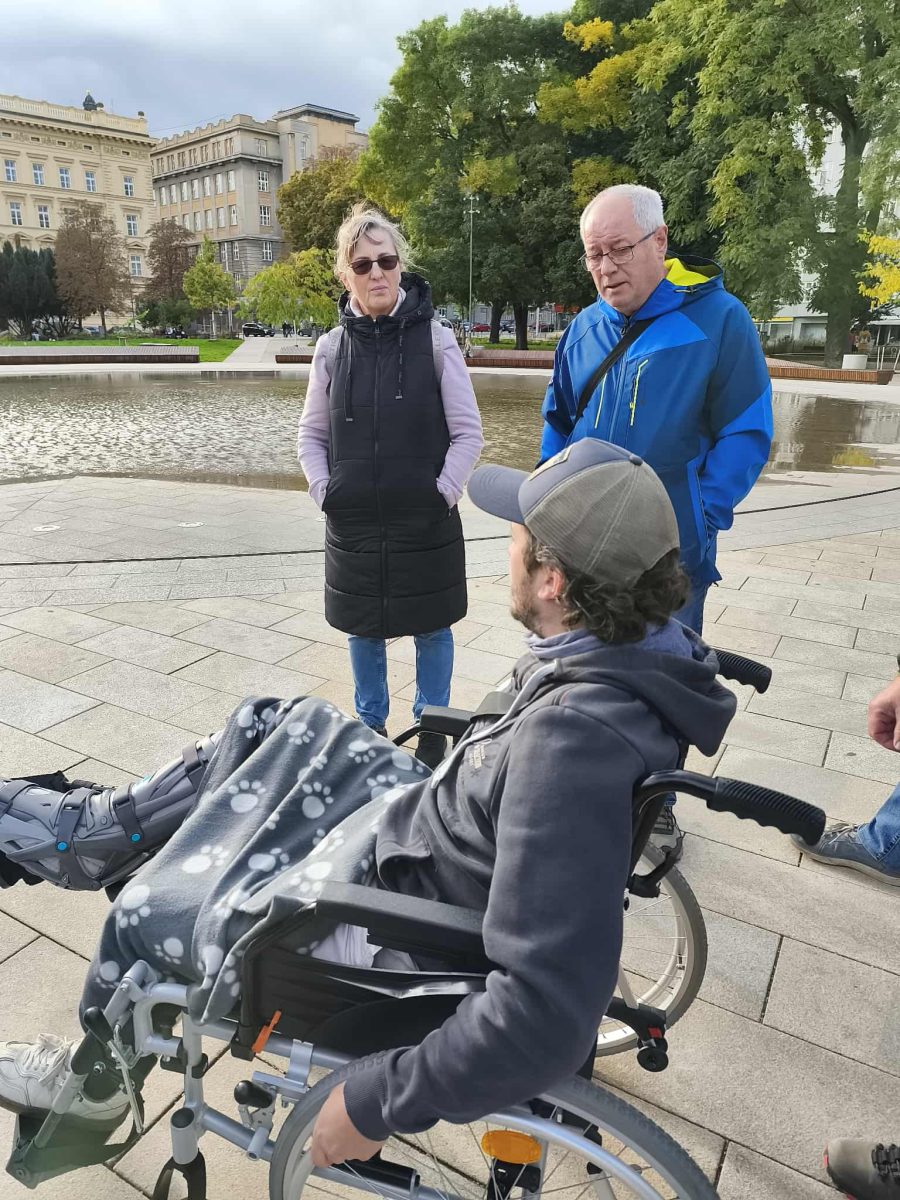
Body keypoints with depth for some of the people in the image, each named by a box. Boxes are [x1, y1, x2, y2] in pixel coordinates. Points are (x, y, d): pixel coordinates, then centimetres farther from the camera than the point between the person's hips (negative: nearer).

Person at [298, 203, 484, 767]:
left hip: (426, 523, -2)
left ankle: (431, 730, 30)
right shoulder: (332, 348, 2)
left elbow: (468, 434, -3)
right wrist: (325, 492, -3)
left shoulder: (436, 340, -6)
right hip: (353, 524, 3)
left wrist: (442, 493, -11)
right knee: (363, 629, 14)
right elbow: (311, 435, 10)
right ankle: (371, 726, 35)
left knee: (432, 629, 10)